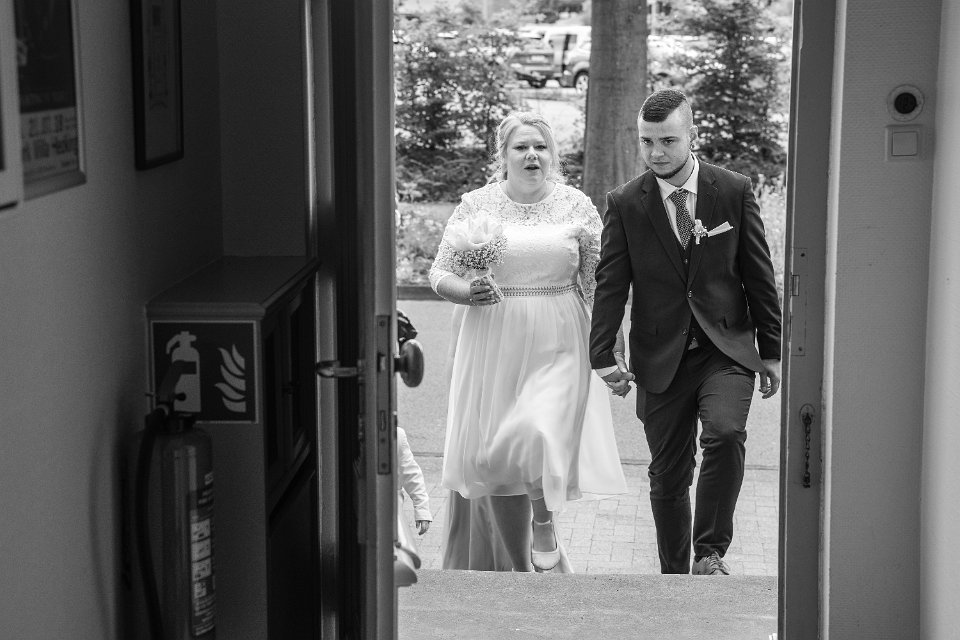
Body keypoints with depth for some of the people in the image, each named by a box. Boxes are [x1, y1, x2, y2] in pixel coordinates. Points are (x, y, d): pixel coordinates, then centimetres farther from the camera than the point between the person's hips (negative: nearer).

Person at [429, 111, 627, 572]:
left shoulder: (577, 207, 3)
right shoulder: (475, 205, 2)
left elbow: (598, 284, 5)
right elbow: (440, 274, 5)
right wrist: (467, 292, -16)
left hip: (557, 347, -1)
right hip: (492, 344, 1)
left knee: (541, 435, -19)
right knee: (487, 452, 5)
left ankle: (544, 530, 11)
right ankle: (499, 565, 25)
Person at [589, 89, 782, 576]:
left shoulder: (735, 191, 0)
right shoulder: (625, 203, -1)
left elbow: (759, 275, 4)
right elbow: (610, 284, 0)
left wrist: (771, 351, 4)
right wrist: (604, 356, -9)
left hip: (726, 349, -1)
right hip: (661, 358, 1)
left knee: (725, 432, -27)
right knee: (667, 475, 7)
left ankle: (710, 552, -12)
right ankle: (674, 576, 23)